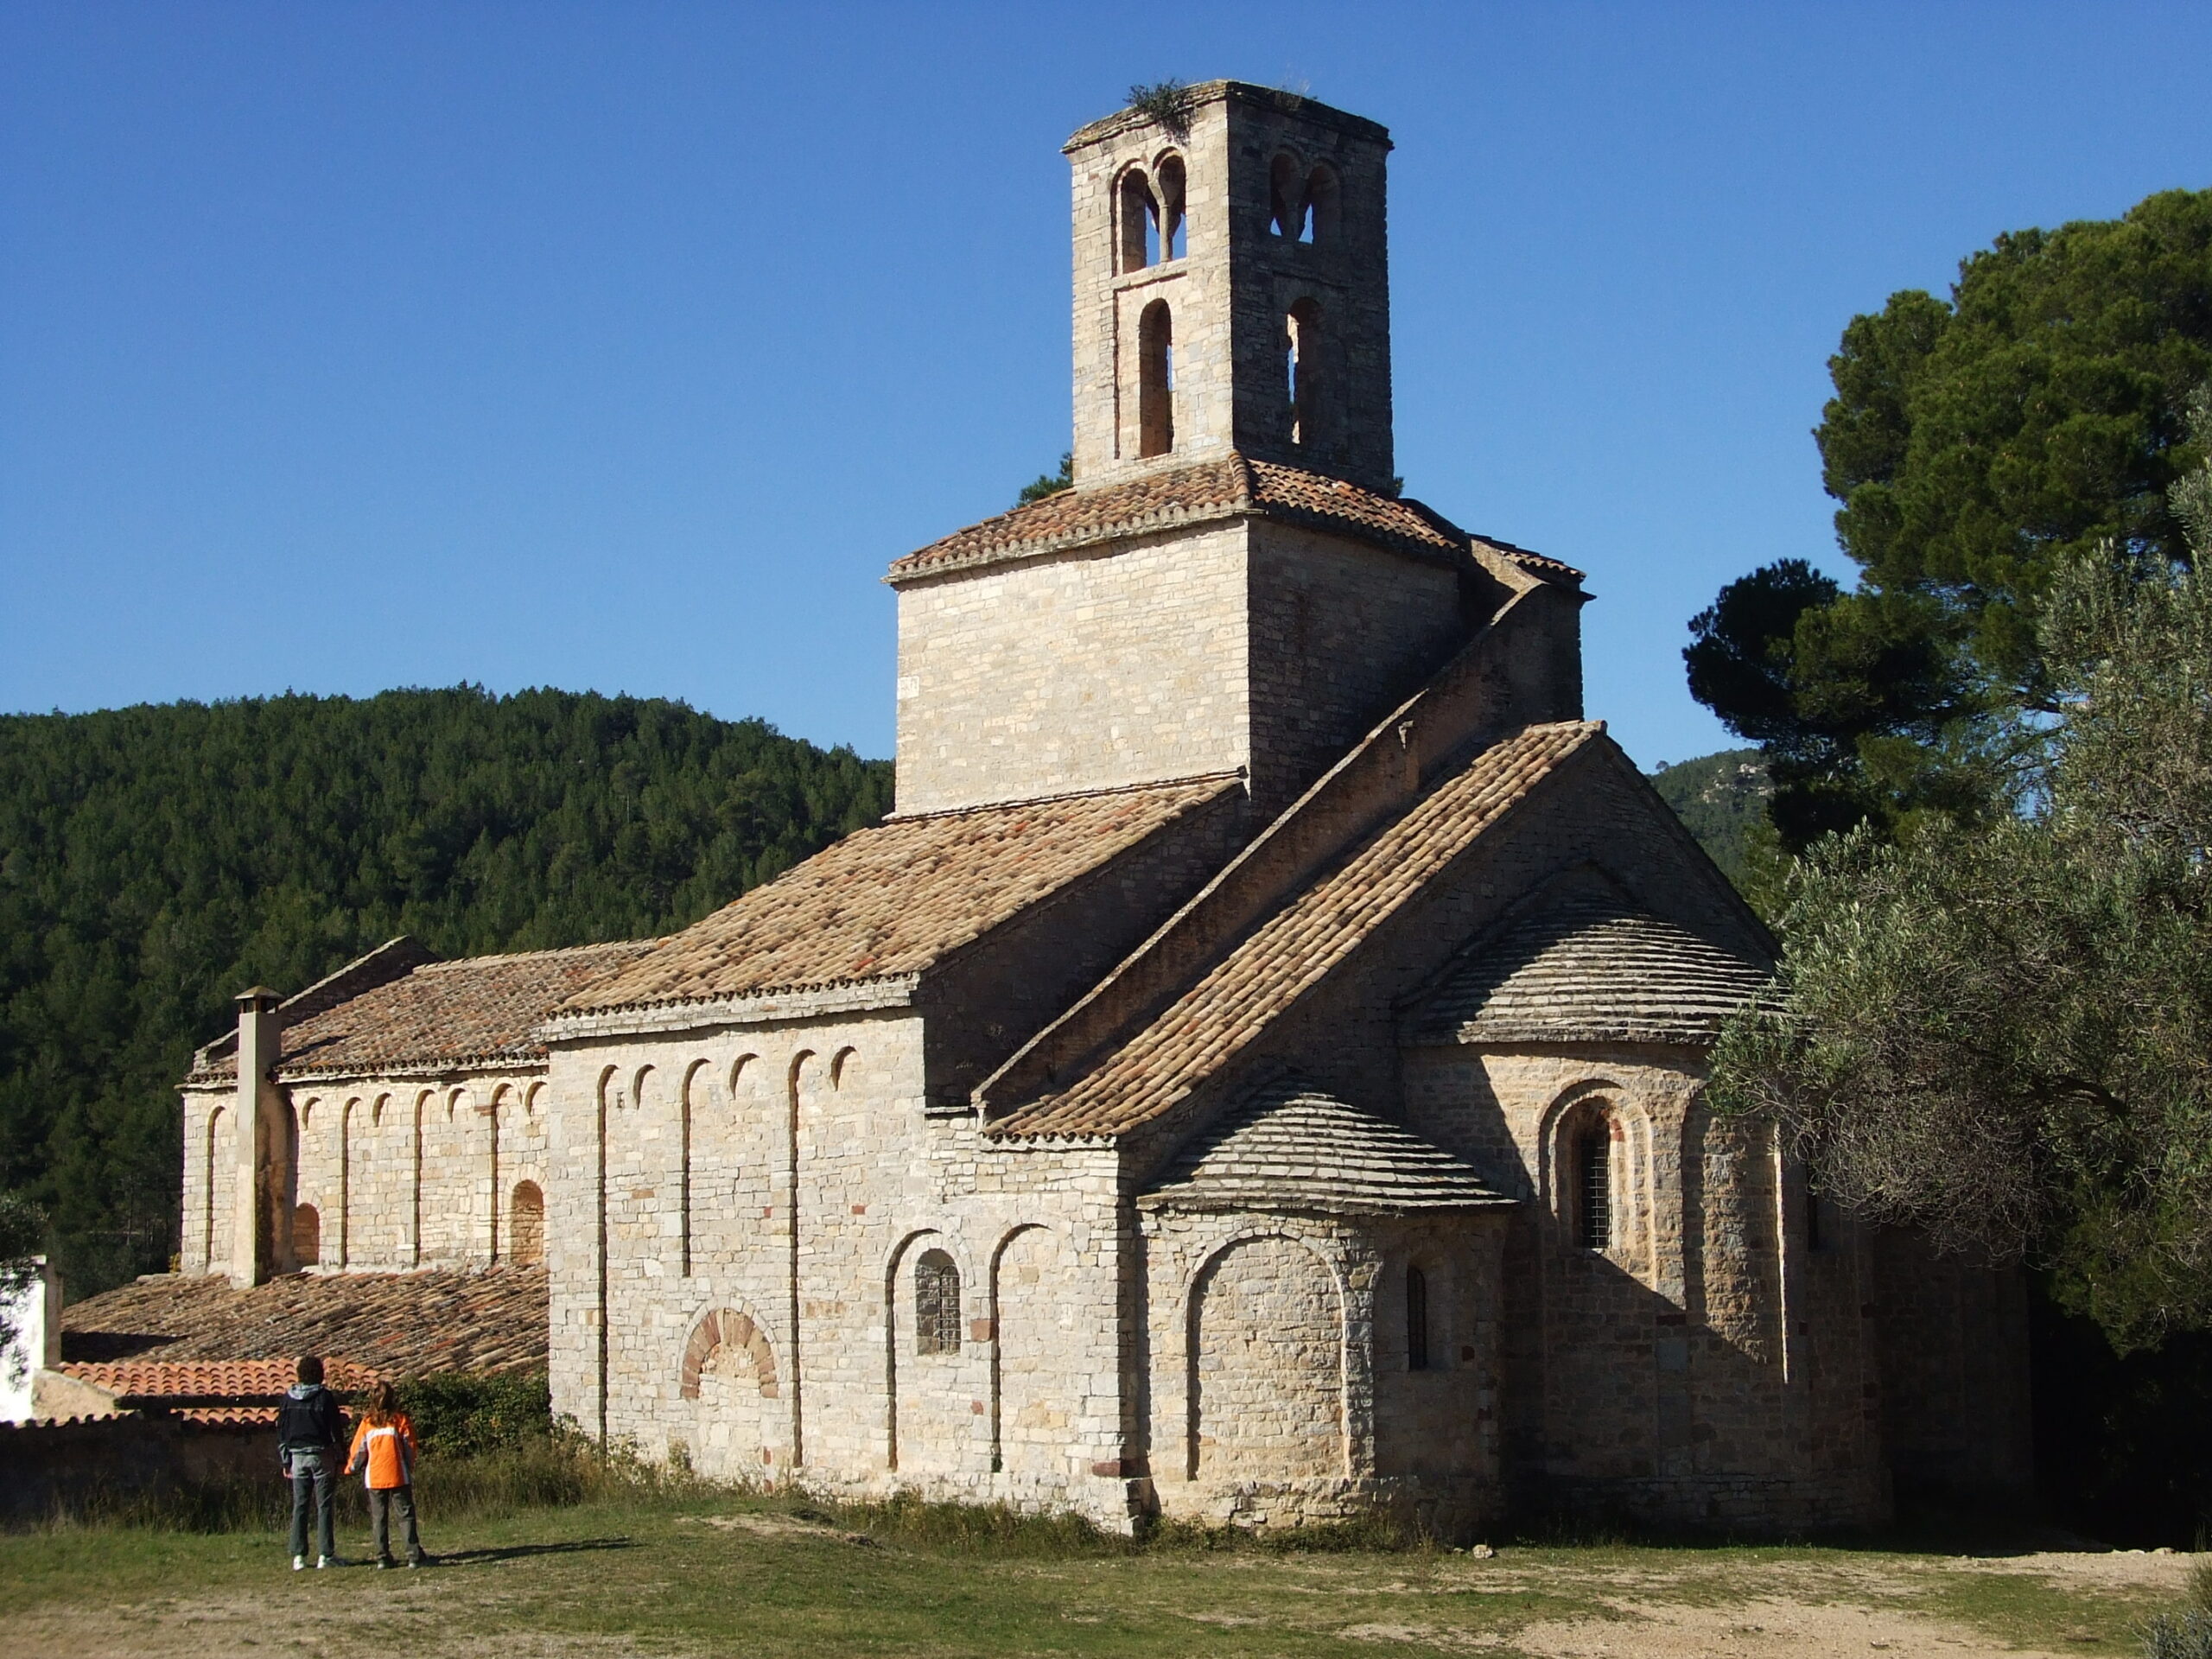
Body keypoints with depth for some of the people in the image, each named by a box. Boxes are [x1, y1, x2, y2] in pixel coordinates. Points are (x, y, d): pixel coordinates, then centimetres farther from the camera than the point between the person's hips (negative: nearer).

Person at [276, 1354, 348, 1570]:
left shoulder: (287, 1398, 4)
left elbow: (281, 1432, 7)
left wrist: (285, 1462, 12)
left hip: (297, 1455, 3)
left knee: (299, 1506, 6)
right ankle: (325, 1554, -3)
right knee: (323, 1506, -1)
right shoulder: (325, 1397, -8)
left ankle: (298, 1555, 3)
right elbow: (336, 1430, -6)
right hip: (321, 1455, -3)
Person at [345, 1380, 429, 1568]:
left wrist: (351, 1468, 24)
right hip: (398, 1476, -2)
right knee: (406, 1514, 2)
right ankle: (414, 1555, -6)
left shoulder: (367, 1422, 1)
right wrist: (410, 1469, 13)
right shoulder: (400, 1419, -3)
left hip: (374, 1478, 2)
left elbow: (358, 1449, 7)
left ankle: (383, 1557, 4)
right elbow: (409, 1447, -1)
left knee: (379, 1517, 8)